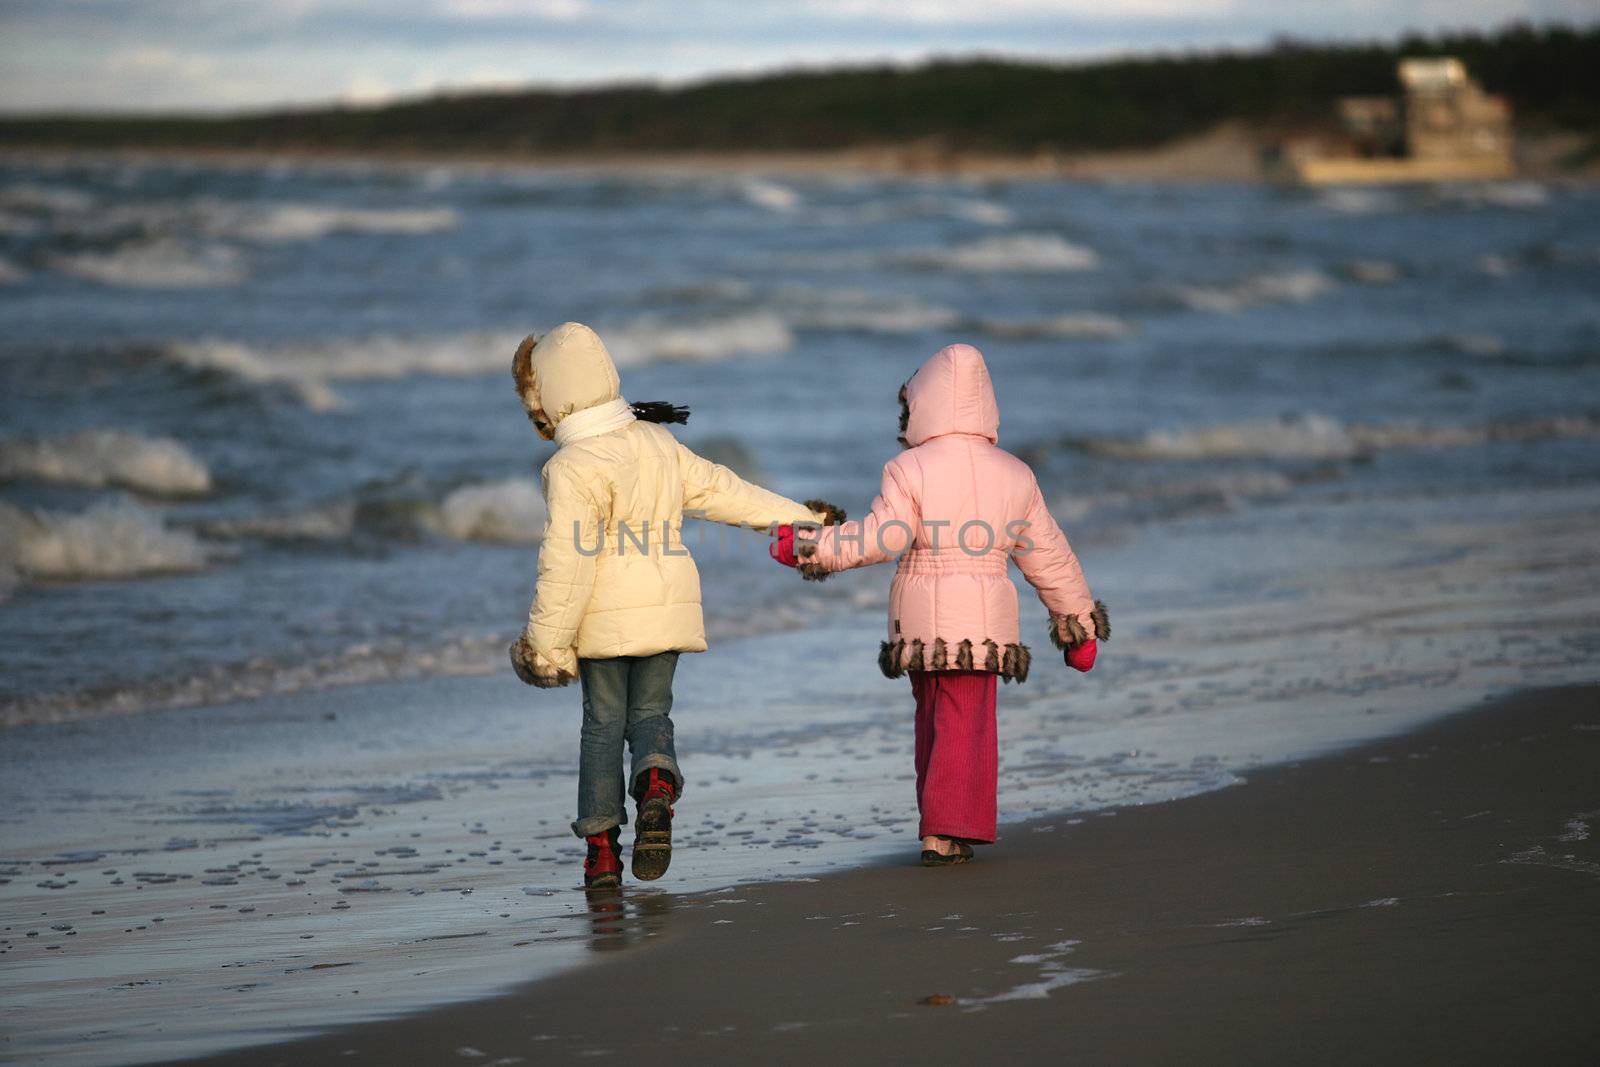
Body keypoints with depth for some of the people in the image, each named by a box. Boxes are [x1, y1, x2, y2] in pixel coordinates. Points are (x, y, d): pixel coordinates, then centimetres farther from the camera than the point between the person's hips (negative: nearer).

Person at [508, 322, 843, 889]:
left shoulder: (573, 468, -18)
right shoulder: (657, 443, 3)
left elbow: (567, 565, -20)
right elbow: (721, 491, 11)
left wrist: (547, 641, -14)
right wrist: (798, 518, 22)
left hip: (604, 618, -5)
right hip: (667, 608, 5)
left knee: (603, 724, 8)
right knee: (650, 714, 12)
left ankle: (601, 846, 7)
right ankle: (657, 786, -20)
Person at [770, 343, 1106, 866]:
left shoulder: (910, 470, -6)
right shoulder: (1014, 475, 6)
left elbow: (881, 539, -15)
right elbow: (1048, 557, 11)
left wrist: (806, 548, -8)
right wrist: (1077, 622, 19)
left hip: (921, 618, 0)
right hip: (984, 618, 1)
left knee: (933, 720, 15)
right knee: (965, 727, 0)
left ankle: (940, 827, 21)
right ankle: (946, 835, -9)